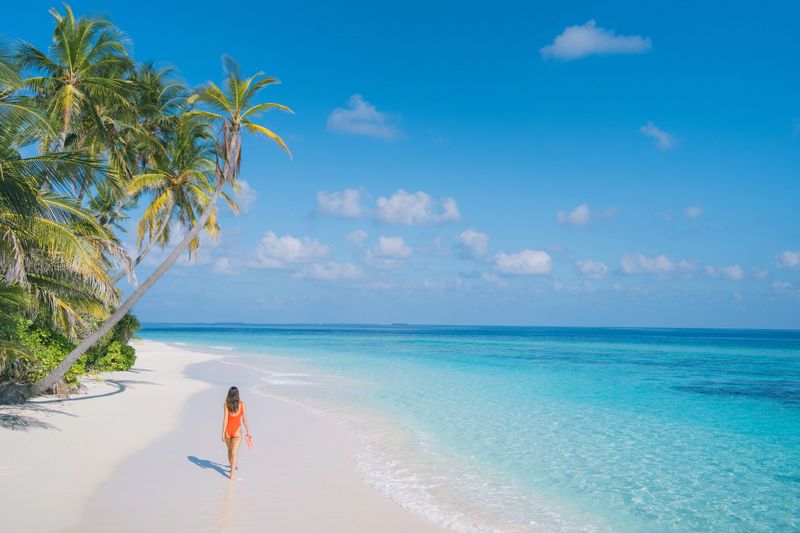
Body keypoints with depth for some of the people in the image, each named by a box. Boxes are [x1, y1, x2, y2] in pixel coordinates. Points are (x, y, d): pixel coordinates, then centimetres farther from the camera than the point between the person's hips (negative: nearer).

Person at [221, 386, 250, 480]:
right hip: (237, 431, -2)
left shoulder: (226, 404, -8)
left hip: (228, 430, 2)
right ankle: (232, 474, -15)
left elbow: (225, 419, -11)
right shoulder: (242, 404, -7)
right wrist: (248, 431, 6)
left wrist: (223, 433, -8)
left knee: (230, 450, 23)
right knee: (234, 452, -5)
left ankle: (232, 467, 43)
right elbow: (244, 419, -4)